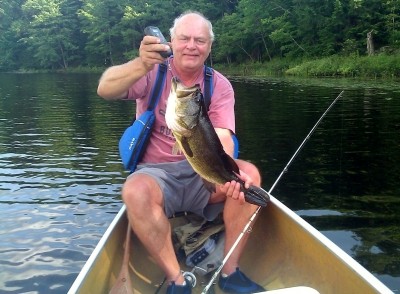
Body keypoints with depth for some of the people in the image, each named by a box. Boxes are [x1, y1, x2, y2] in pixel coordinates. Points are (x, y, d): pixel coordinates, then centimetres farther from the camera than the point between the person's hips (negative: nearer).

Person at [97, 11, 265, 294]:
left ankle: (230, 271, -12)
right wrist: (141, 66, -44)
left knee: (249, 174, -25)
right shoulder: (154, 72, -5)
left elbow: (221, 138, -14)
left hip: (205, 173, 2)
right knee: (135, 191, -34)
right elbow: (105, 90, -23)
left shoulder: (220, 86, 1)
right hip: (157, 173, -2)